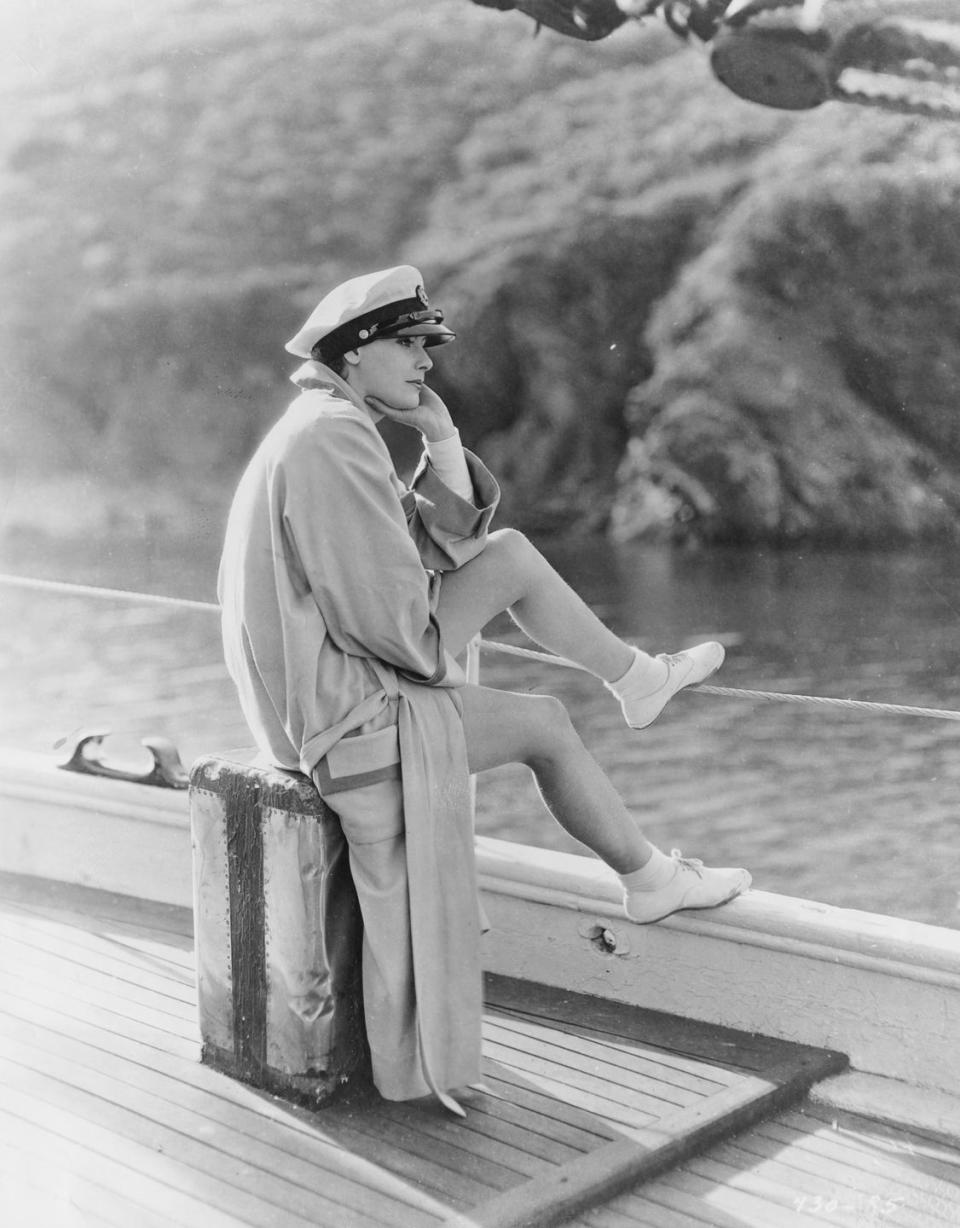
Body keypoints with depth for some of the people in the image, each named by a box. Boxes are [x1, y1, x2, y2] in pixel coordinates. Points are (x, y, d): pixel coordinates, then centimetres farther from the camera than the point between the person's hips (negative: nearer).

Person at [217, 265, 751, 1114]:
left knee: (512, 555, 11)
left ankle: (633, 677, 28)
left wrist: (442, 439, 0)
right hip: (348, 715, -9)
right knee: (545, 724, 7)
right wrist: (447, 659, -3)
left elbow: (448, 549, 11)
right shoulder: (333, 437, -21)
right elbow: (392, 621, -24)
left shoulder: (331, 431, 12)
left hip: (319, 689, 9)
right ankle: (646, 875, 27)